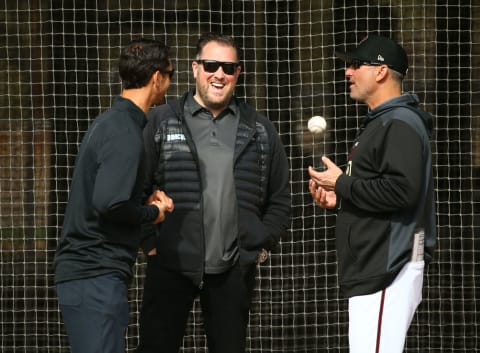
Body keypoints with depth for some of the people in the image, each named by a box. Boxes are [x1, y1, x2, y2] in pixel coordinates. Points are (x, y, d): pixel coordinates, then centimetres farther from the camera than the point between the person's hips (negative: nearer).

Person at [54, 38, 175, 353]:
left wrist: (147, 199, 9)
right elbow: (109, 204, -26)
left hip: (82, 269, 10)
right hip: (97, 276, -10)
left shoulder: (109, 122, 15)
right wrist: (151, 212, -8)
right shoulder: (125, 133, -16)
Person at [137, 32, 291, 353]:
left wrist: (263, 245, 4)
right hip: (171, 266, -2)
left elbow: (280, 198, 13)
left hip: (234, 270, 2)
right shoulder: (160, 122, 2)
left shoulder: (260, 130, 9)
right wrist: (150, 242, -6)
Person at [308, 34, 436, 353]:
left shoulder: (400, 124, -12)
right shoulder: (379, 123, 22)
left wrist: (341, 183, -13)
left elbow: (401, 191, -24)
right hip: (374, 270, 11)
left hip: (387, 271, -11)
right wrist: (338, 199, 10)